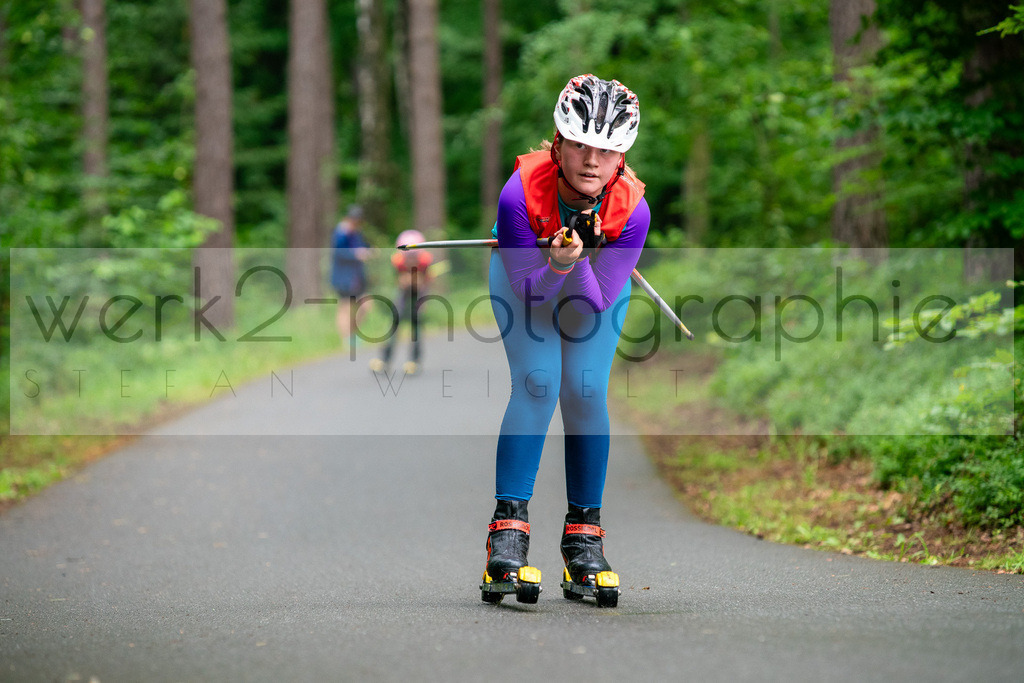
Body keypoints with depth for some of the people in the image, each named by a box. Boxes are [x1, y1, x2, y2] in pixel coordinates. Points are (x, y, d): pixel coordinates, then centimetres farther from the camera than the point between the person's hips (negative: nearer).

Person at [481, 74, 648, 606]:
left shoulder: (631, 208, -33)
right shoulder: (521, 192, -37)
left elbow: (597, 301, -28)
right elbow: (531, 287, -29)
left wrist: (579, 262, -44)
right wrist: (556, 265, -48)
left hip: (597, 276, 1)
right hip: (528, 270, -1)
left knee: (585, 389, -12)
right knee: (536, 383, -17)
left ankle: (584, 532, 0)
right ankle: (508, 525, -12)